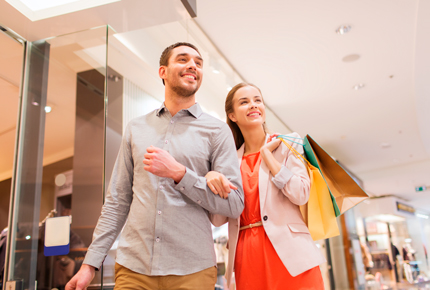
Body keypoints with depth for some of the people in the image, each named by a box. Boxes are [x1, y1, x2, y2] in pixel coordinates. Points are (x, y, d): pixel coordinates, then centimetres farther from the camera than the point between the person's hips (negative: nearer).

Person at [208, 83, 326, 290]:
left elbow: (300, 195, -10)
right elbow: (218, 220, 4)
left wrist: (266, 153, -5)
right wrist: (211, 179, -13)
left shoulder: (287, 143, 5)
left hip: (288, 251, -2)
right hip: (246, 256, 2)